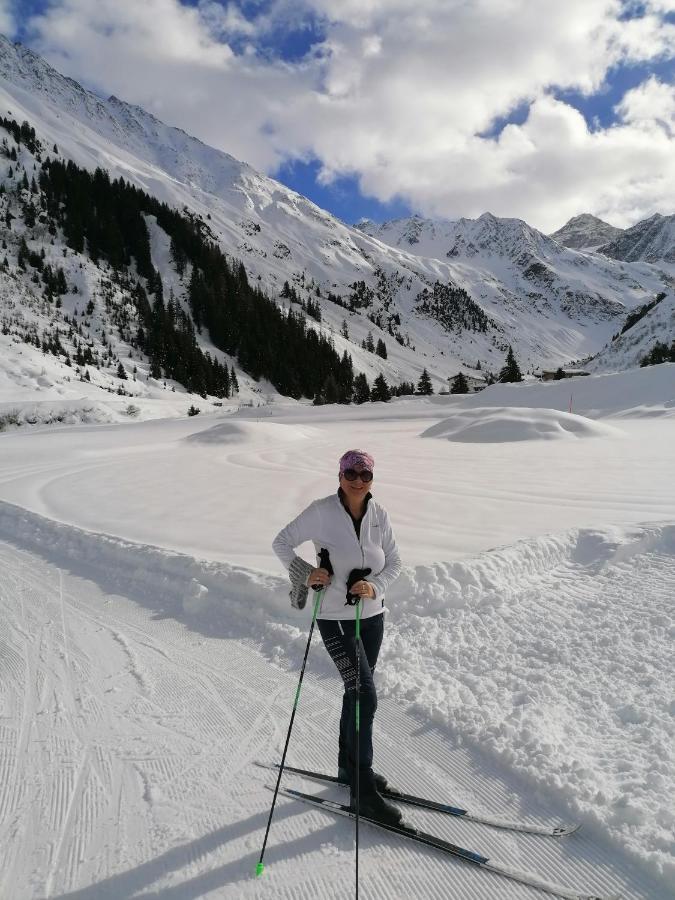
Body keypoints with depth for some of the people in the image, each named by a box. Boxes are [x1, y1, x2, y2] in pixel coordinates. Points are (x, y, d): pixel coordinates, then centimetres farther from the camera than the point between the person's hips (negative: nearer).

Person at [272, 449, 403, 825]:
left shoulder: (379, 514, -3)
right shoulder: (321, 511, -15)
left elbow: (395, 562, 3)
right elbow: (282, 543, -6)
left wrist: (376, 587, -15)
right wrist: (306, 573, -20)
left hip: (372, 615, 5)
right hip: (335, 618, -5)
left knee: (357, 692, 19)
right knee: (365, 695, -8)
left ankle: (350, 765, 40)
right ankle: (364, 789, 7)